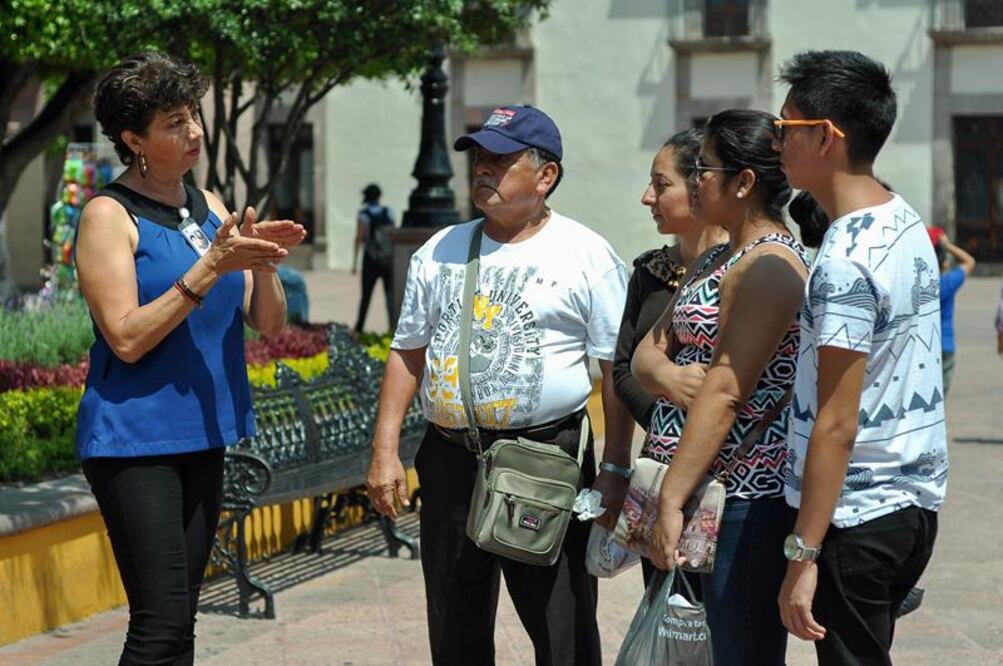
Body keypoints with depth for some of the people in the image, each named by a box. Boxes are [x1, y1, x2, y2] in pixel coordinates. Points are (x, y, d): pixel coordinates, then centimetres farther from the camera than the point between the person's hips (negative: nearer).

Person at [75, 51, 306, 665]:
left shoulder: (211, 208, 11)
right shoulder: (110, 215, -9)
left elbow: (269, 324, 9)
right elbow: (127, 338, -16)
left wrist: (262, 264, -11)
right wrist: (209, 269, -20)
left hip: (202, 436, 7)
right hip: (135, 440, -7)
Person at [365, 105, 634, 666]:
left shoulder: (587, 255, -2)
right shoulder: (441, 251, 12)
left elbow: (618, 371, -4)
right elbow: (408, 354, 15)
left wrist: (616, 469, -11)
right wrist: (385, 451, 6)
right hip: (450, 460, 5)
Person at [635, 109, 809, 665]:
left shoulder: (769, 266, -13)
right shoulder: (717, 261, 19)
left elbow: (725, 394, -20)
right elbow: (648, 353, 14)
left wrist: (671, 502, -22)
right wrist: (672, 379, -10)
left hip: (744, 496, -10)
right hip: (702, 491, 10)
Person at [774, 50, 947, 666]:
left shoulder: (846, 261, -21)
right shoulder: (908, 223, 7)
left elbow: (837, 424, -22)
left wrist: (802, 555, -19)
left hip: (856, 515, -9)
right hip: (915, 500, 9)